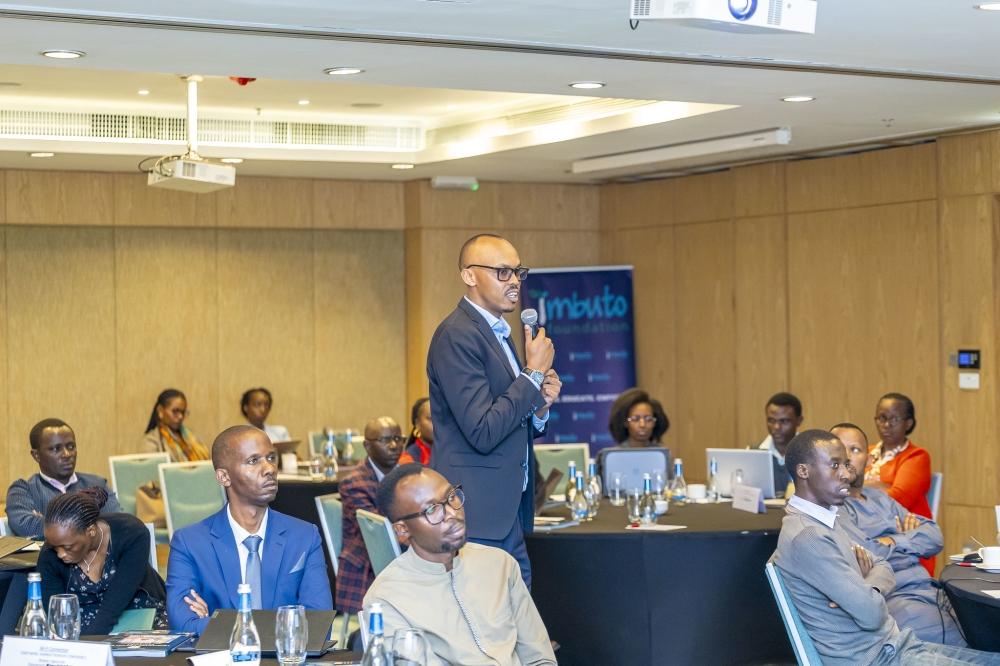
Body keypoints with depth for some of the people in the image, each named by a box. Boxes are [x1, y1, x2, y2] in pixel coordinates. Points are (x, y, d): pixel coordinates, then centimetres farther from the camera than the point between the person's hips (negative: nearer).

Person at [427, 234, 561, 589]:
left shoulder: (497, 334, 17)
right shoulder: (457, 336, -14)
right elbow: (483, 432, -22)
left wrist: (539, 406, 4)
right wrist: (534, 373, -13)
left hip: (508, 516, 9)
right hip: (478, 519, -9)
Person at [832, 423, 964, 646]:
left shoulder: (880, 499, 22)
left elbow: (935, 537, 14)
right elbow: (864, 556, -14)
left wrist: (893, 541, -4)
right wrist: (910, 539, 4)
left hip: (932, 592, 7)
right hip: (893, 600, -7)